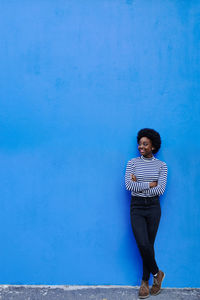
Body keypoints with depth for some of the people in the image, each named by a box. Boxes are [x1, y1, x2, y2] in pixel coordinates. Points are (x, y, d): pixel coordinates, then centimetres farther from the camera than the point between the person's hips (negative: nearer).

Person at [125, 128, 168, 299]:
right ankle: (157, 273, 17)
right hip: (136, 207, 0)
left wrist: (139, 185, -10)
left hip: (153, 207, 0)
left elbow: (160, 190, -9)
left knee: (149, 245, 5)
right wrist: (150, 184, -11)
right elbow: (129, 185, -10)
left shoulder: (161, 166, 2)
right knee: (143, 244, -10)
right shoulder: (132, 163, 2)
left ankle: (145, 281, 24)